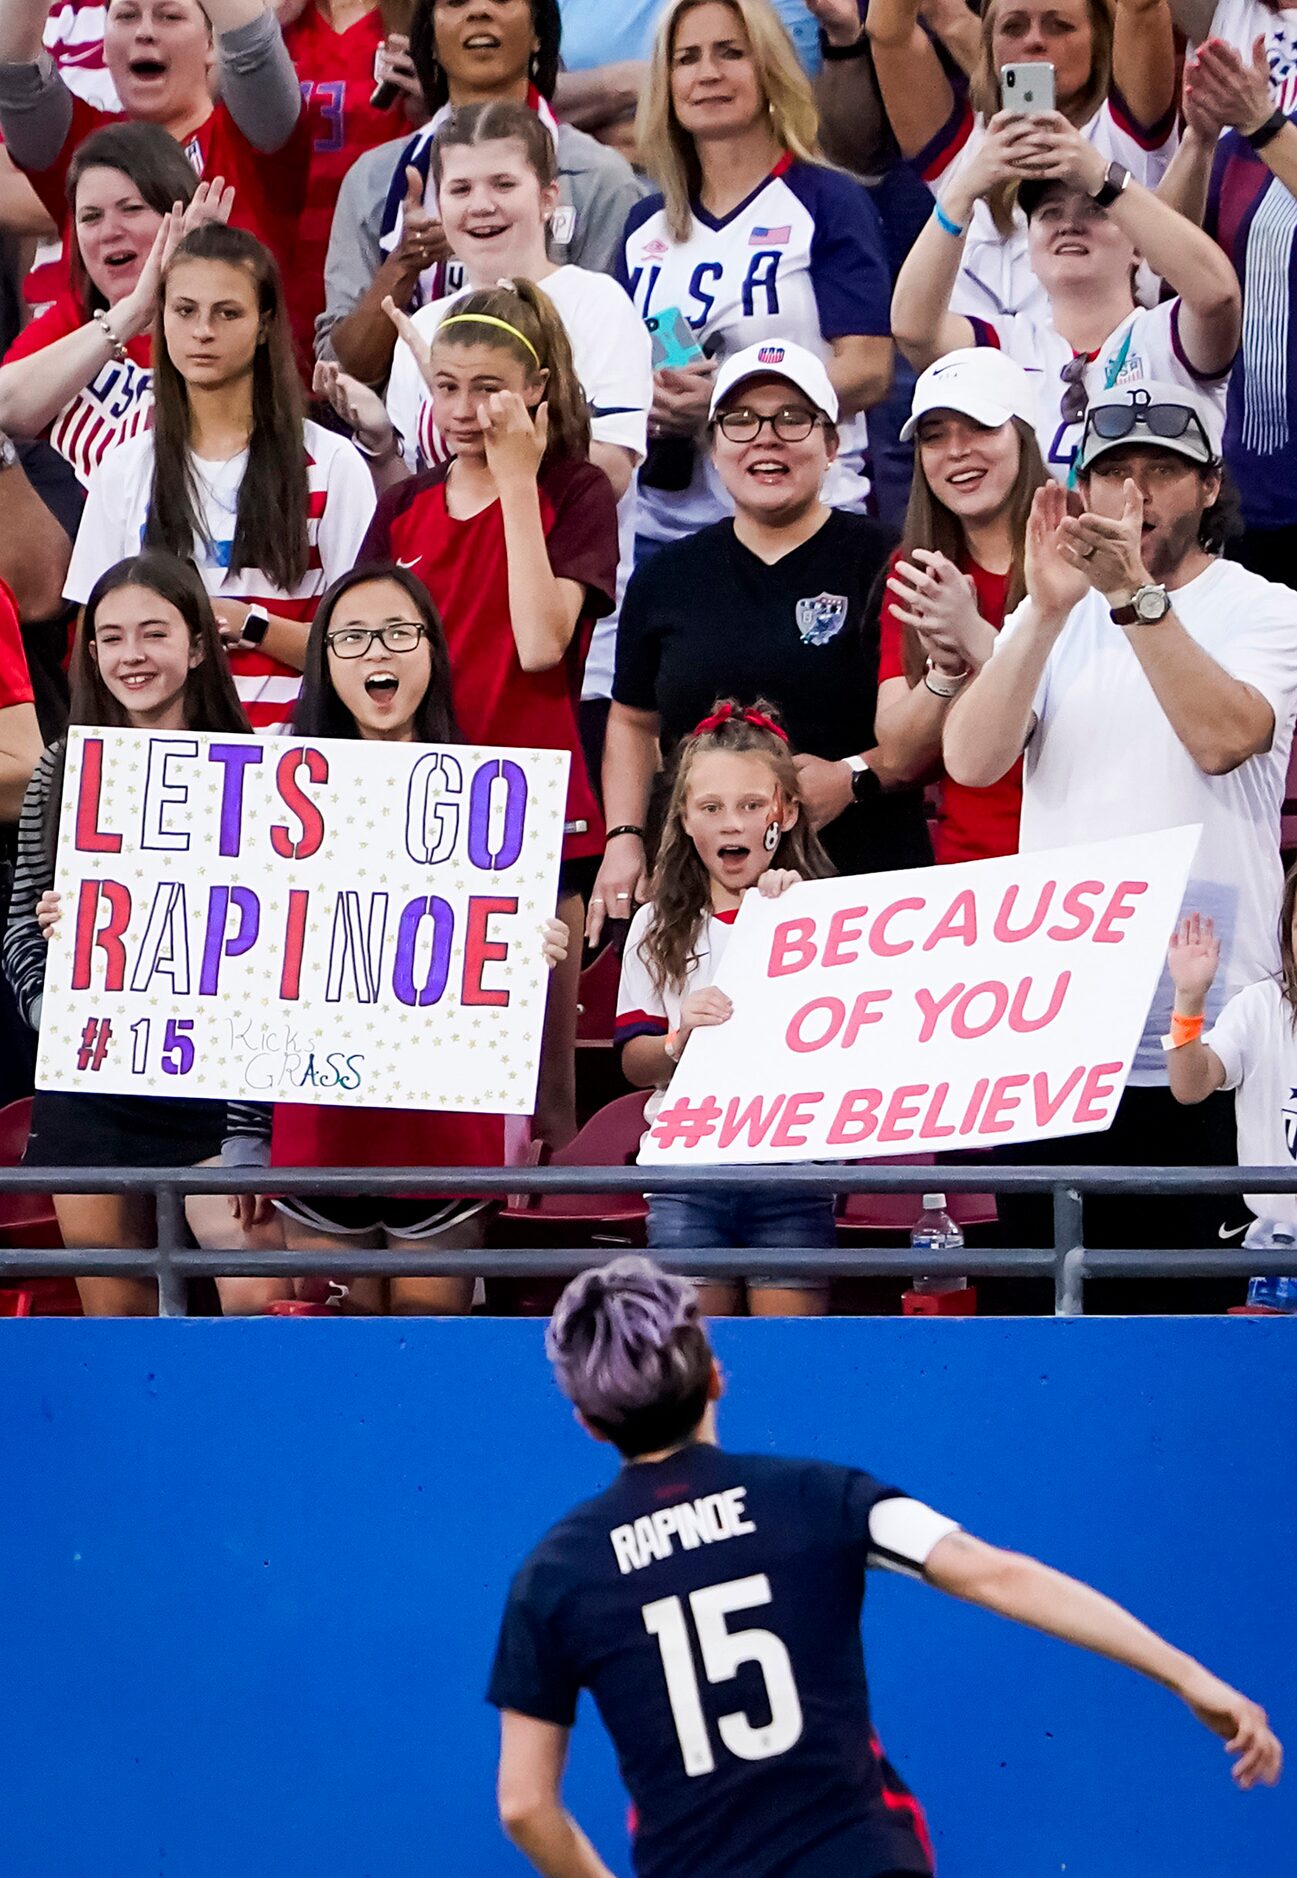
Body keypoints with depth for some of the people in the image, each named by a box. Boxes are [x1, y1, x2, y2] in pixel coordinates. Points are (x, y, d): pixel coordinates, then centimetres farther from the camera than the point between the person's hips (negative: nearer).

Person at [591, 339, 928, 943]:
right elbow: (633, 723, 24)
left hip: (863, 879, -3)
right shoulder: (665, 579, 15)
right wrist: (624, 839, 11)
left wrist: (855, 778, -13)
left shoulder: (883, 563, 1)